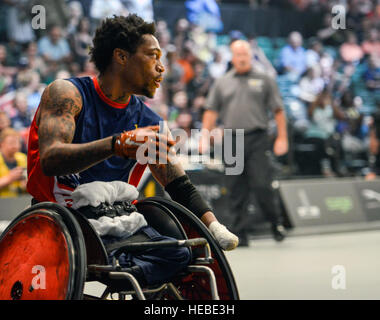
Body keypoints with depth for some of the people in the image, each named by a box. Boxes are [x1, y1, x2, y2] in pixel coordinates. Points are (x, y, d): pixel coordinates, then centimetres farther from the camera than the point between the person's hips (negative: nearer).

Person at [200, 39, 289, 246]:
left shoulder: (264, 81, 9)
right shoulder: (222, 83, 15)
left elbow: (278, 110, 6)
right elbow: (211, 111, 13)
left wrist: (282, 138, -2)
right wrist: (205, 135, 1)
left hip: (257, 139, -2)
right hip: (232, 142, 2)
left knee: (261, 185, -11)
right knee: (236, 190, 2)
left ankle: (276, 222, 10)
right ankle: (240, 234, 6)